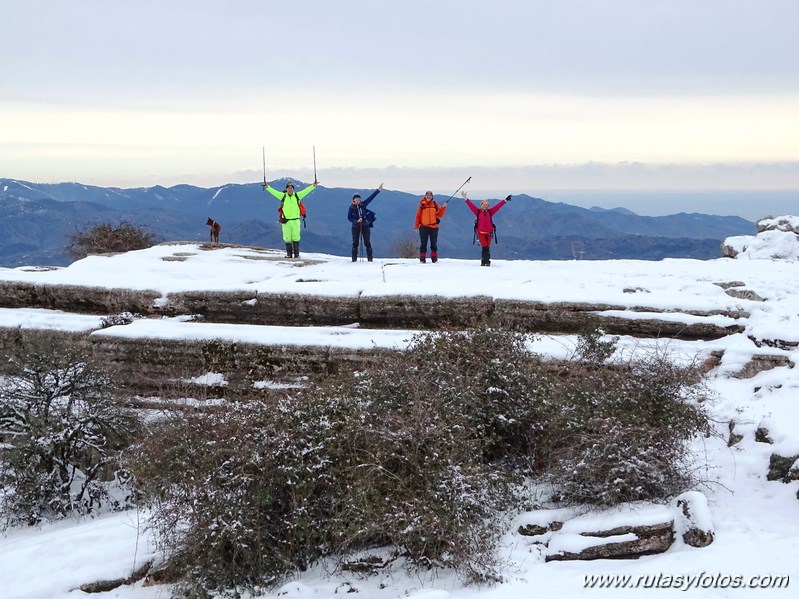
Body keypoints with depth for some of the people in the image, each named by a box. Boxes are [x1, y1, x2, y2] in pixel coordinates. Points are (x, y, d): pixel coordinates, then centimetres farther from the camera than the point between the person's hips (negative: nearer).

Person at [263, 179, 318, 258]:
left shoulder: (297, 195, 6)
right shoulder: (283, 196, 4)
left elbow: (306, 191, 4)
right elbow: (273, 191, -1)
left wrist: (314, 185, -2)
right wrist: (267, 187, -11)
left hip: (295, 220, 0)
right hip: (286, 221, 0)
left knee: (296, 237, 2)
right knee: (287, 238, 3)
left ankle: (296, 254, 10)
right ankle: (289, 254, 11)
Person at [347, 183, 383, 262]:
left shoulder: (363, 204, 0)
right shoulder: (351, 208, -3)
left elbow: (371, 197, 1)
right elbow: (349, 218, -3)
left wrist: (378, 190, -1)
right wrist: (356, 221, -18)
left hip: (365, 225, 1)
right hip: (355, 226, -1)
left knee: (367, 242, 0)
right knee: (355, 242, 2)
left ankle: (370, 258, 1)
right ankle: (354, 258, 5)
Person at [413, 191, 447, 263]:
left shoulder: (435, 204, 5)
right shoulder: (422, 204, 2)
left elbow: (440, 215, 4)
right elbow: (418, 216, 2)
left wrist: (443, 208, -10)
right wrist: (416, 226, -3)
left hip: (434, 227, 1)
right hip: (423, 227, -1)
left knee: (434, 243, 5)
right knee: (423, 243, 1)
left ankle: (434, 258, 12)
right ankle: (422, 258, 5)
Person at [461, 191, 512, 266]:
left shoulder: (490, 212, 6)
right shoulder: (478, 211, 2)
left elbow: (498, 206, 6)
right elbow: (471, 205, -1)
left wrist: (505, 200, 5)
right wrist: (466, 198, -6)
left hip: (489, 232, 2)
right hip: (481, 232, -2)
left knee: (487, 248, 4)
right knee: (484, 247, -9)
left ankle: (487, 261, 11)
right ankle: (484, 261, -3)